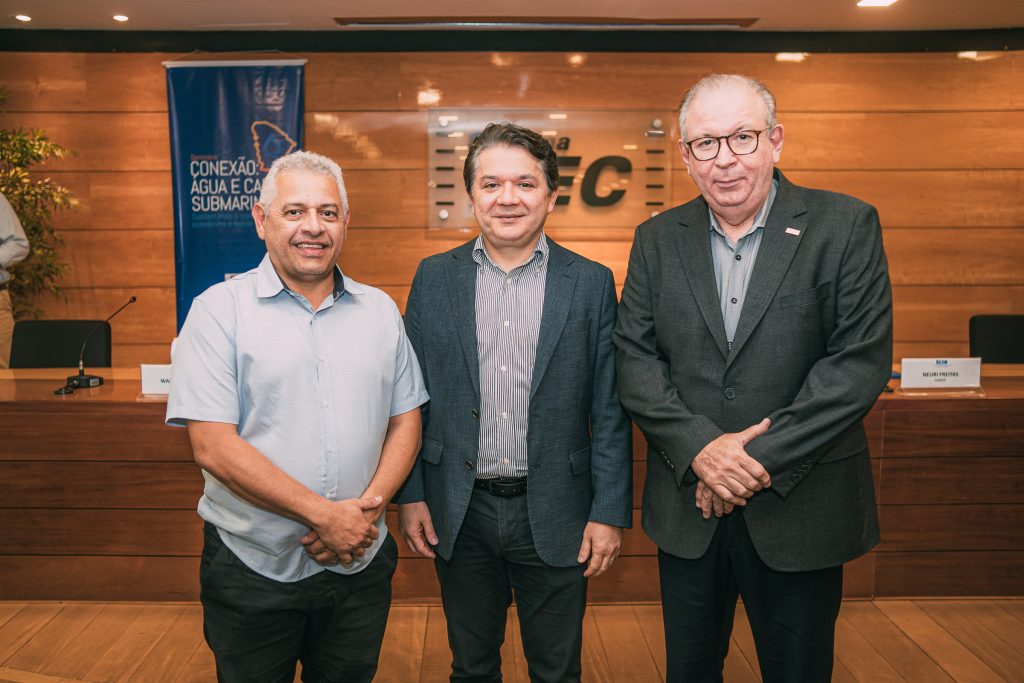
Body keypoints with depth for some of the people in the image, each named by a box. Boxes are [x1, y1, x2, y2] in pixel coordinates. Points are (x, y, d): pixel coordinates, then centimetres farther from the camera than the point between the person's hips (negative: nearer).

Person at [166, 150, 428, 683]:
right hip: (252, 572, -3)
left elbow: (405, 421, 6)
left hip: (360, 567, 3)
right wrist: (325, 515, -17)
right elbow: (213, 446, -14)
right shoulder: (220, 310, -7)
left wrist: (367, 508, -11)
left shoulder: (380, 310, 4)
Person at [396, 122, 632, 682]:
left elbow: (609, 409, -3)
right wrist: (410, 494, 1)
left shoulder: (591, 283, -3)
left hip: (554, 513, -1)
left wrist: (610, 511, -5)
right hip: (460, 514, 1)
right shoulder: (434, 278, 1)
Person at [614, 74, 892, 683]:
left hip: (800, 510, -2)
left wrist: (762, 459, -18)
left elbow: (861, 361, -13)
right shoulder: (658, 239, 3)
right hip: (687, 508, 3)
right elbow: (635, 359, -2)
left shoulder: (846, 227, -6)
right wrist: (700, 448, -16)